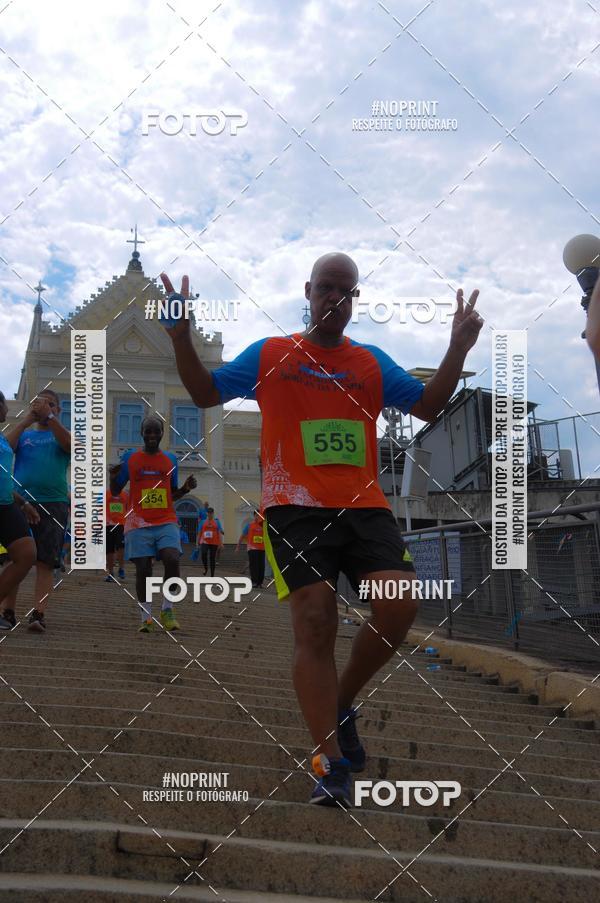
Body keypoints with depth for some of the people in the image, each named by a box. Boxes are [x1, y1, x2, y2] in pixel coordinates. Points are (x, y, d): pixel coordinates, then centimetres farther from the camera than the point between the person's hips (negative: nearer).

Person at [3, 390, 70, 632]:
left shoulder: (61, 434, 13)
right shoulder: (24, 434, 17)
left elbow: (70, 444, -11)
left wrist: (49, 416, -18)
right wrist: (27, 420, -10)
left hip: (53, 505, -2)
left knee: (45, 562, -8)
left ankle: (38, 614, -13)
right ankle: (8, 612, 7)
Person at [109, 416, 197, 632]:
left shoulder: (170, 460, 12)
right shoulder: (129, 458, 6)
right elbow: (115, 491, 10)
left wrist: (186, 488, 0)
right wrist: (113, 477, -11)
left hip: (166, 521, 1)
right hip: (139, 523, -1)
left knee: (172, 559, -19)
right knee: (143, 568, -6)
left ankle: (167, 610, -2)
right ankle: (146, 617, 8)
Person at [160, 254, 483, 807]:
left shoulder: (372, 362, 17)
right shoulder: (269, 355, 12)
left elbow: (428, 406, 15)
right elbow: (205, 393, 13)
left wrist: (458, 349, 3)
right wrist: (181, 337, -1)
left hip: (365, 506, 3)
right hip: (295, 508, -2)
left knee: (398, 605, -16)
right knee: (315, 626, -10)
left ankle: (341, 704, 11)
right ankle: (332, 763, -3)